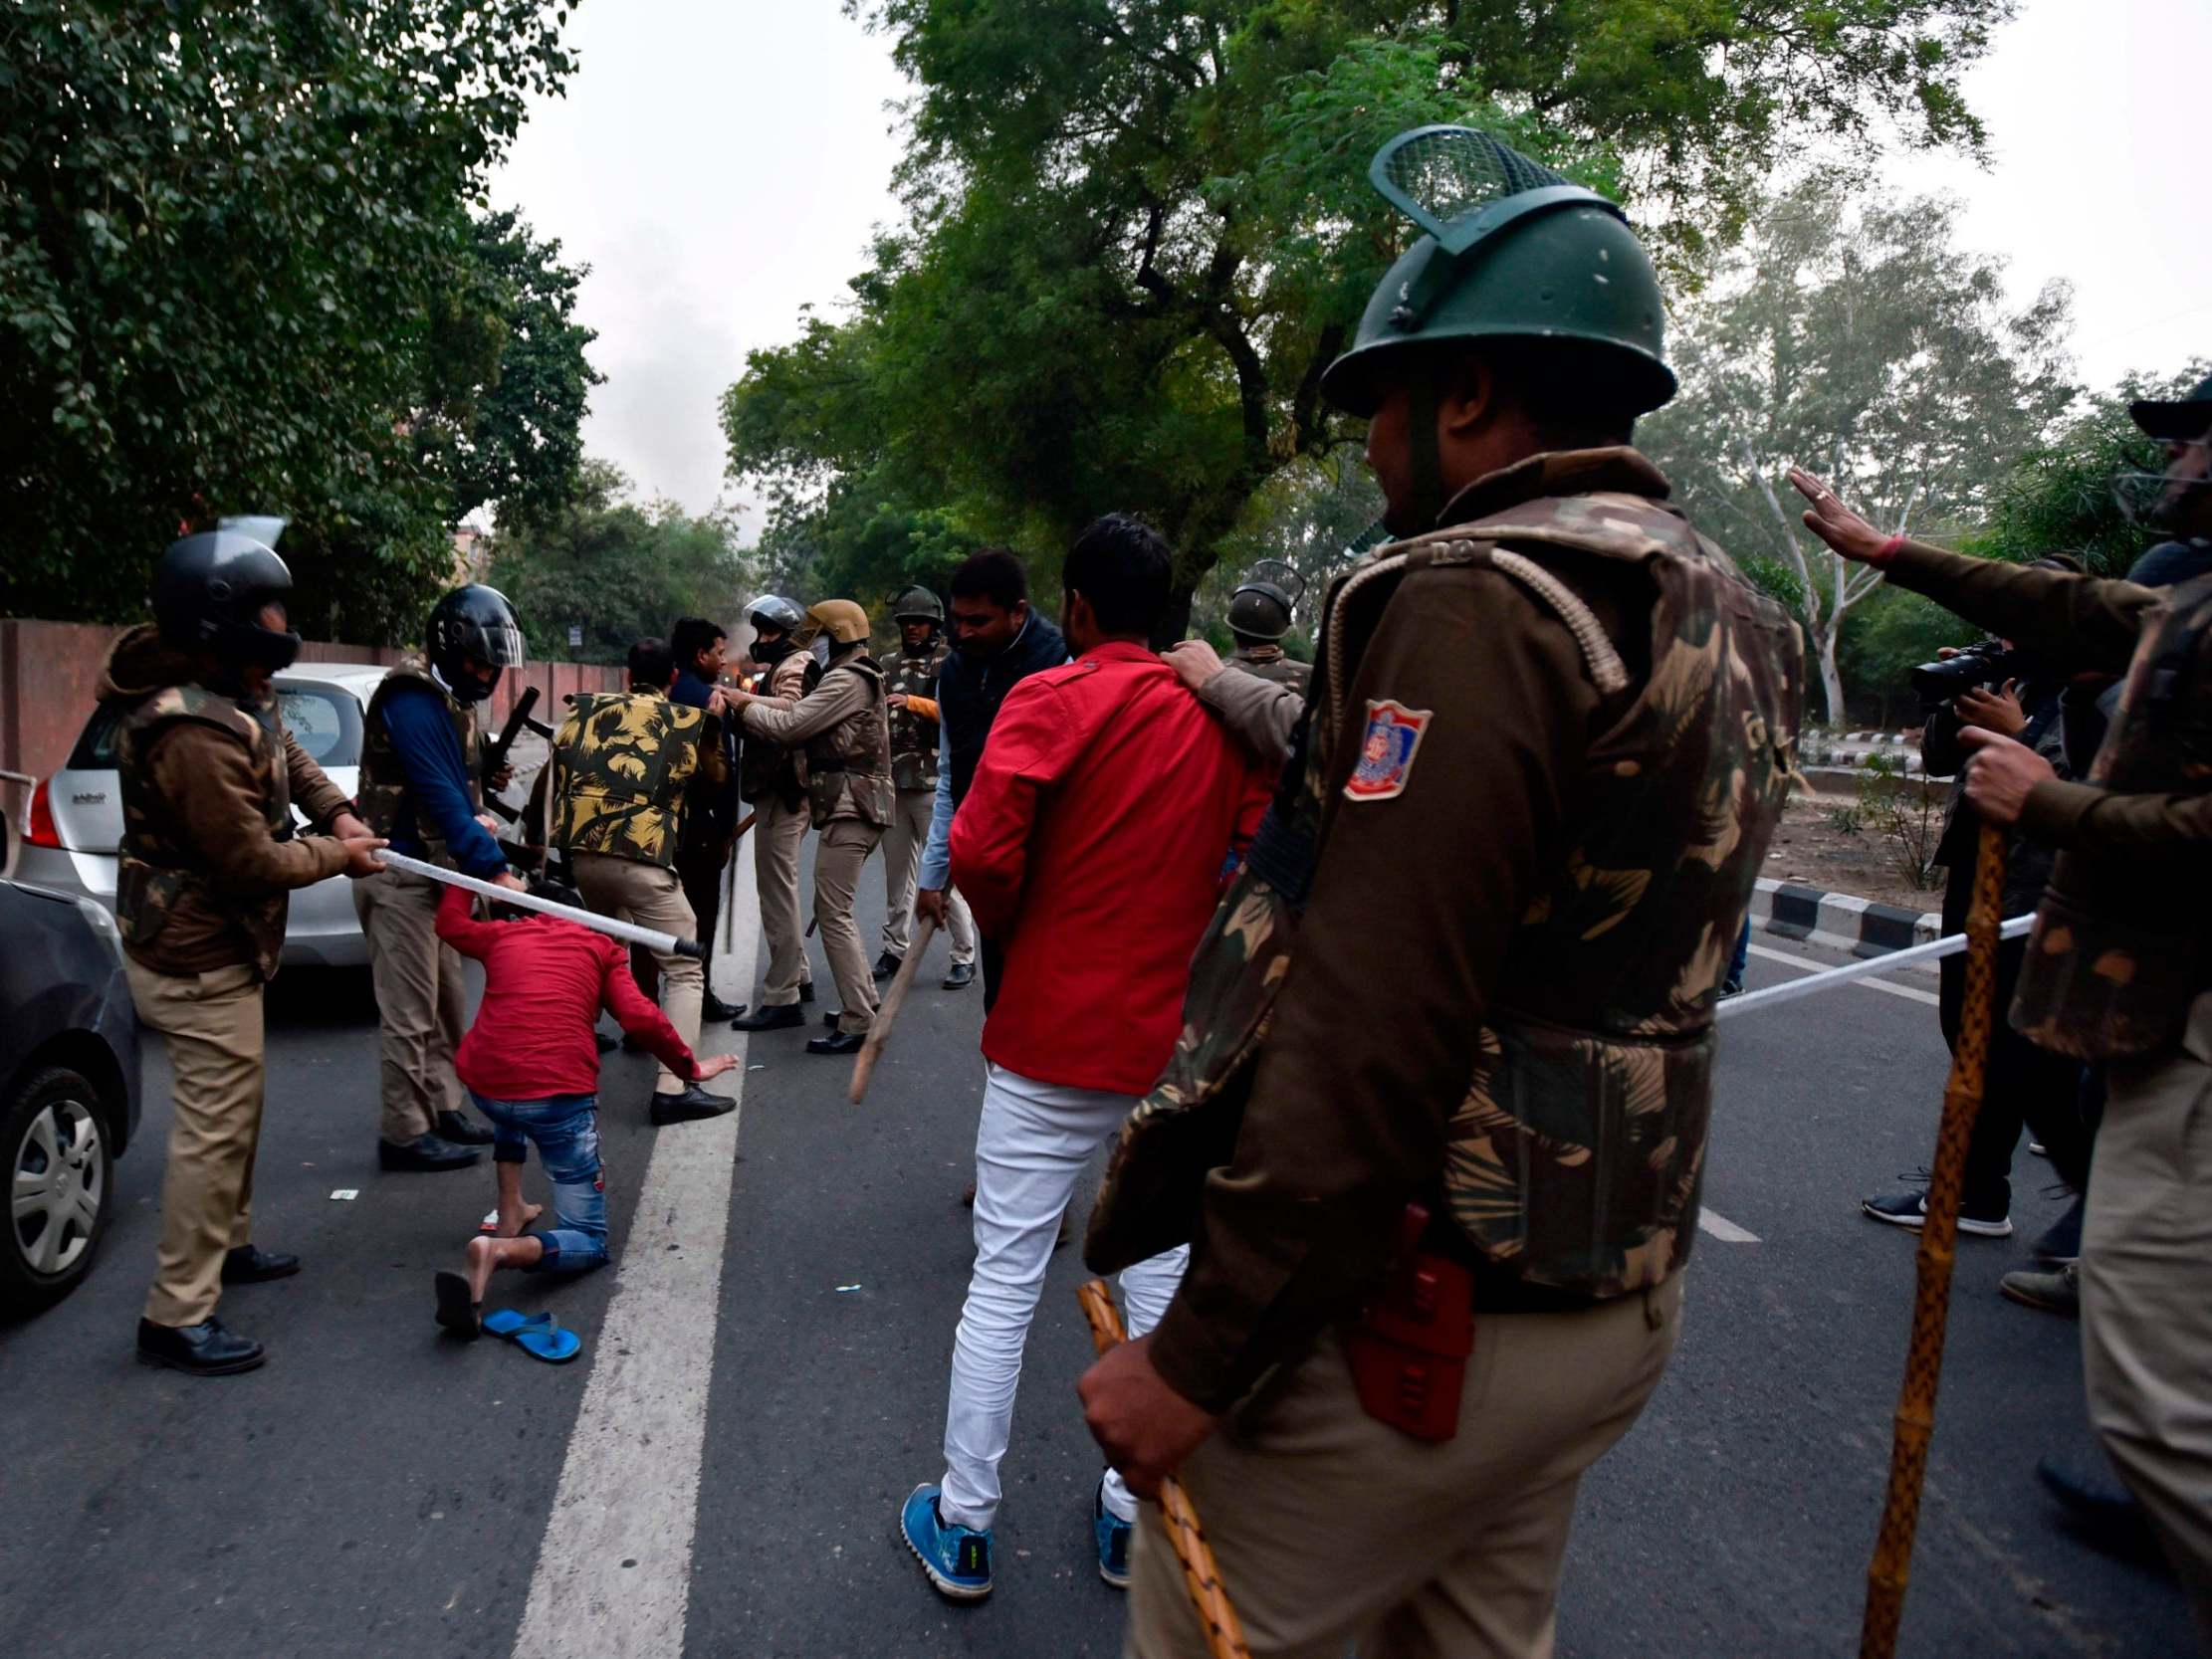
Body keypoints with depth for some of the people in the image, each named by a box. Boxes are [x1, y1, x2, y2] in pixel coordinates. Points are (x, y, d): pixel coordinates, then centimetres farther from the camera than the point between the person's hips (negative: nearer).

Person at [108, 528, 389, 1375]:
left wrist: (332, 805, 4)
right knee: (214, 1128, -3)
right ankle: (177, 1317, 8)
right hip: (197, 958, -11)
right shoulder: (197, 735, -31)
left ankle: (227, 1243, 41)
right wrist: (338, 853, -9)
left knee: (235, 1108, 24)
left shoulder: (229, 690, 0)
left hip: (209, 940, 11)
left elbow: (281, 746, 20)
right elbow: (253, 863, -26)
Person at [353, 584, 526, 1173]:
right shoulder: (411, 698, -18)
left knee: (444, 1002, 16)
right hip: (401, 875, -10)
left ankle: (441, 1110, 27)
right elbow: (438, 793, -26)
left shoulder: (448, 696, 12)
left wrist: (473, 818, -3)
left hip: (433, 869, 10)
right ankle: (405, 1133, 6)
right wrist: (492, 867, -28)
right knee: (409, 1011, -3)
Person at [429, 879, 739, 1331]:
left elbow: (450, 921, 41)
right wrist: (689, 1067, 12)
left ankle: (510, 1213, 32)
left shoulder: (502, 934, 19)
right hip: (558, 1094, -4)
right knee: (589, 1243, 6)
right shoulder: (599, 946, 13)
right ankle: (504, 1249, -24)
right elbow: (641, 1019, -1)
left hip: (483, 1085, 4)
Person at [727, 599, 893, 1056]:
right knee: (835, 910, 17)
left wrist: (744, 707, -2)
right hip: (855, 808, 11)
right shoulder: (855, 677, 21)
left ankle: (858, 1023, -7)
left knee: (833, 913, -9)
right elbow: (802, 717, 15)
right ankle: (864, 1003, 24)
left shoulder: (847, 680, -13)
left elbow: (790, 726, -17)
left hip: (850, 810, -11)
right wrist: (748, 701, 6)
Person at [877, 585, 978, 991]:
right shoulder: (894, 666, 18)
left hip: (934, 782, -6)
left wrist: (914, 702, -21)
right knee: (896, 869, 12)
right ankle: (894, 950, 21)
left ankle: (964, 957, 2)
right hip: (893, 779, 6)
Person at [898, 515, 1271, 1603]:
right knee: (1159, 1279, 15)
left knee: (1003, 1282, 8)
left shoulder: (1053, 699, -10)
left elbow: (980, 852, -20)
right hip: (1178, 1042, 4)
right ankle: (1133, 1520, 28)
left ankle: (963, 1526, 22)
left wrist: (1009, 928, 0)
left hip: (1051, 1035, -3)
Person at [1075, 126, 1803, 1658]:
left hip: (1414, 1319, -9)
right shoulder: (1728, 619, 10)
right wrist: (1240, 697, 28)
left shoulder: (1481, 598, -20)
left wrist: (1197, 1356, -19)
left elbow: (1370, 1036, -26)